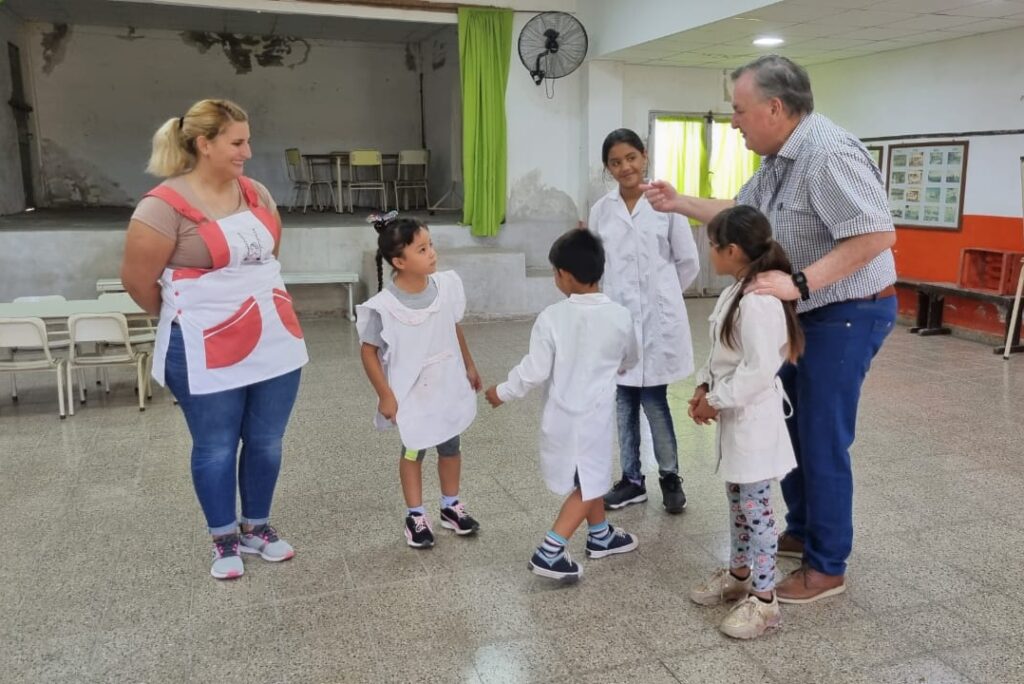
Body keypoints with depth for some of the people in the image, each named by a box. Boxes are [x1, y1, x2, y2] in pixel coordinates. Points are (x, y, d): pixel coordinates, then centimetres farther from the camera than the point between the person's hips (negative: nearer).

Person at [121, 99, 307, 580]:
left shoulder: (256, 193, 5)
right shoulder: (165, 205, -15)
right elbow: (136, 280, -9)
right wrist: (183, 317, 6)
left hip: (275, 343, 6)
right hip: (207, 353, -5)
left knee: (266, 442, 14)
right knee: (216, 448, 10)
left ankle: (257, 528, 34)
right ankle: (224, 540, 29)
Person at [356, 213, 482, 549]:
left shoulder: (447, 285, -10)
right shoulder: (383, 306, -25)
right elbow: (369, 351, -14)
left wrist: (469, 367, 14)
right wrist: (385, 395, -14)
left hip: (448, 387, 4)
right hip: (411, 395, -4)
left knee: (450, 447, 18)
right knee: (413, 451, 14)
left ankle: (451, 506, 39)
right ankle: (416, 516, 32)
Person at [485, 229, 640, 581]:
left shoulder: (552, 317, -16)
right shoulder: (620, 317, -10)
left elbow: (534, 370, -13)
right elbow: (628, 362, 8)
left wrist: (503, 392, 4)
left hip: (560, 415, 2)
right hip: (593, 416, -2)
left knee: (588, 478, 22)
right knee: (588, 485, 9)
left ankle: (601, 535, 39)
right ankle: (548, 553, 4)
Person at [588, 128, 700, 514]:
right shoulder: (601, 210, 4)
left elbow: (689, 261, 2)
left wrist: (662, 295, 8)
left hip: (657, 318, -3)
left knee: (653, 400, -1)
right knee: (624, 401, 10)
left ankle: (670, 477, 21)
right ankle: (632, 479, 24)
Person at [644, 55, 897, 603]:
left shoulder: (829, 154, -24)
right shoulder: (779, 160, 8)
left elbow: (878, 234, -30)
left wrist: (799, 282, -34)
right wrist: (679, 203, 12)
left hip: (847, 314, -10)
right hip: (808, 313, 10)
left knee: (822, 440, -2)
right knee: (788, 427, 17)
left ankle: (827, 566, 14)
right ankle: (802, 531, 35)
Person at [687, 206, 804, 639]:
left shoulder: (758, 302, -24)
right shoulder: (737, 293, 9)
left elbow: (759, 369, -26)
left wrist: (716, 401, -19)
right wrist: (705, 386, 4)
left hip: (753, 417, -10)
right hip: (735, 414, 10)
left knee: (755, 506, 0)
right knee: (737, 500, 20)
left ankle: (763, 600, 12)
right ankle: (738, 575, 36)